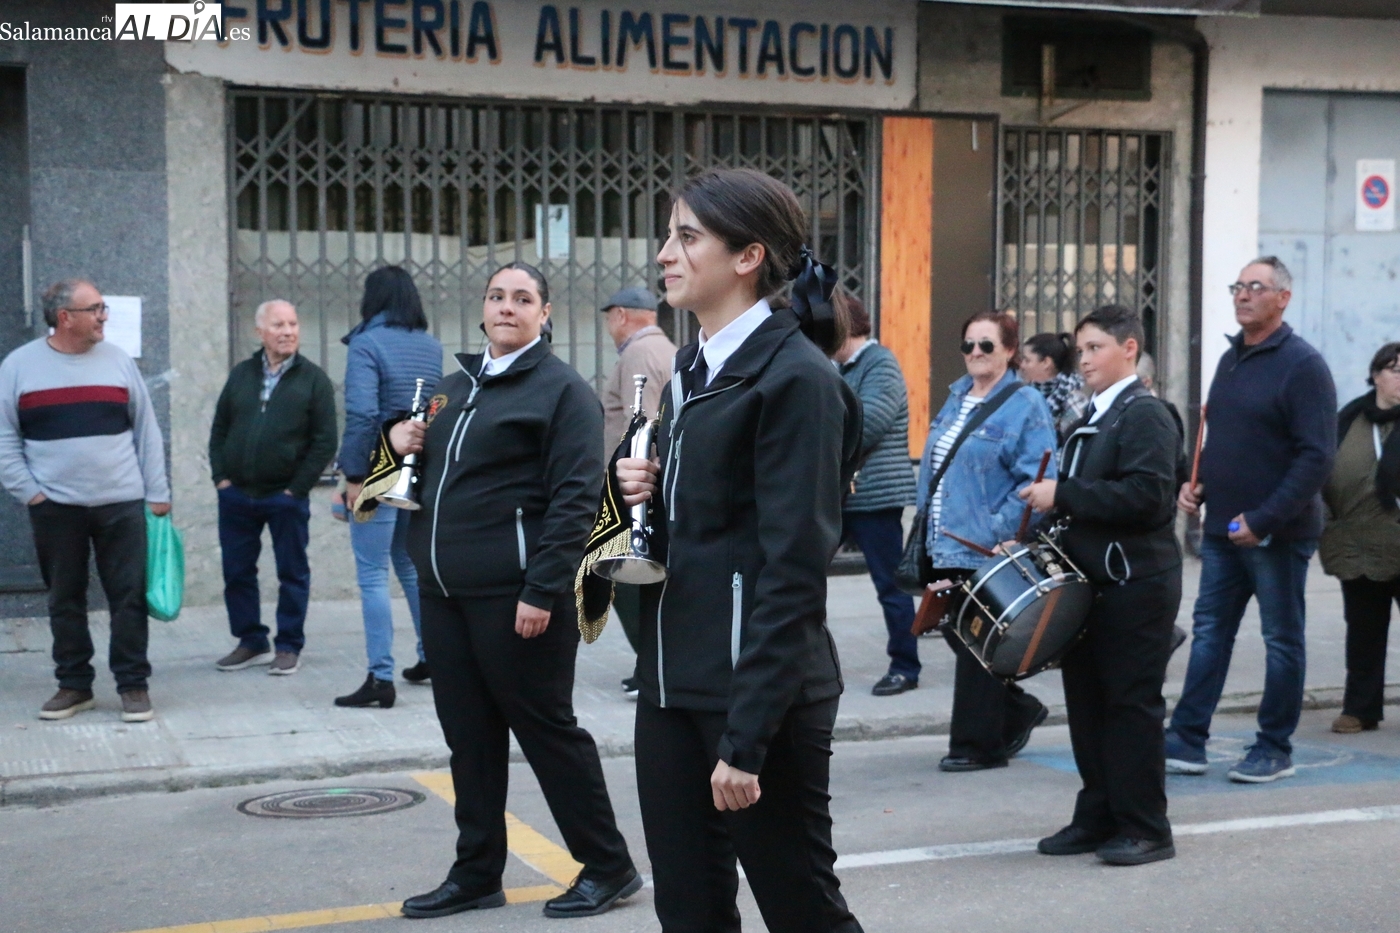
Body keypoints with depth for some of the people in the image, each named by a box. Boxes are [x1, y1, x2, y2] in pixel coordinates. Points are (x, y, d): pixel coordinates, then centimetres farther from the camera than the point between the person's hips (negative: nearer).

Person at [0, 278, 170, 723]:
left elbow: (147, 432, 8)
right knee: (65, 600, 8)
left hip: (121, 503, 0)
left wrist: (157, 494, 3)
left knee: (129, 596, 0)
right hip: (55, 507, 0)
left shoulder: (118, 361, 6)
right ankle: (74, 685, 20)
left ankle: (133, 684, 9)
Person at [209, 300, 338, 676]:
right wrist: (221, 476, 2)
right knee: (237, 572, 8)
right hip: (236, 496, 4)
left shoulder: (314, 379, -1)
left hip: (286, 497, -3)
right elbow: (219, 429, 14)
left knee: (293, 574, 4)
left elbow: (324, 442, -5)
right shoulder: (241, 374, 10)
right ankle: (251, 642, 21)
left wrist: (297, 487, -10)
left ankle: (289, 647, 14)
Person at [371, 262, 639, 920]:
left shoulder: (561, 390, -6)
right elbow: (427, 471, 31)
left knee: (547, 730, 1)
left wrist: (543, 591, -21)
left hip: (514, 598, -7)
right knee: (469, 737, 12)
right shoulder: (456, 386, 17)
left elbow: (575, 498, -15)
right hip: (444, 593, 7)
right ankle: (476, 874, 23)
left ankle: (608, 868, 14)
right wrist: (400, 438, 8)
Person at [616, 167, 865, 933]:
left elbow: (792, 571, -18)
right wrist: (646, 491, 0)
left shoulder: (795, 378, -14)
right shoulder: (690, 371, 13)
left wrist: (746, 737, -20)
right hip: (672, 683, 8)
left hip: (758, 690, -8)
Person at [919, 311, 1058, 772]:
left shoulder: (1025, 405, -9)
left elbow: (1037, 480, -16)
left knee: (976, 646, -2)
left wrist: (1000, 531, -22)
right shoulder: (956, 397, 15)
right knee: (956, 635, 12)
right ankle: (1020, 711, 31)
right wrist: (929, 528, 16)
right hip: (947, 548, 8)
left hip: (987, 550, -8)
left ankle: (978, 743, 10)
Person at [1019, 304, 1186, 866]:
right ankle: (1098, 818, 20)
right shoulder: (1090, 418, 17)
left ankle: (1145, 828, 7)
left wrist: (1063, 496, -21)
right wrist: (1048, 505, 10)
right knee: (1088, 703, 11)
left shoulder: (1145, 415, -11)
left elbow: (1146, 496, -24)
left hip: (1136, 584, -9)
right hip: (1090, 581, 9)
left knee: (1132, 704, -2)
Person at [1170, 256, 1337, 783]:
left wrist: (1262, 521, -21)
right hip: (1222, 531, 7)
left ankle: (1275, 751, 15)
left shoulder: (1302, 365, -12)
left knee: (1282, 641, 6)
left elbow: (1317, 457, -17)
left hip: (1277, 536, -7)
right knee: (1209, 634, 8)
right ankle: (1187, 741, 13)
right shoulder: (1230, 359, 11)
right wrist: (1195, 483, 3)